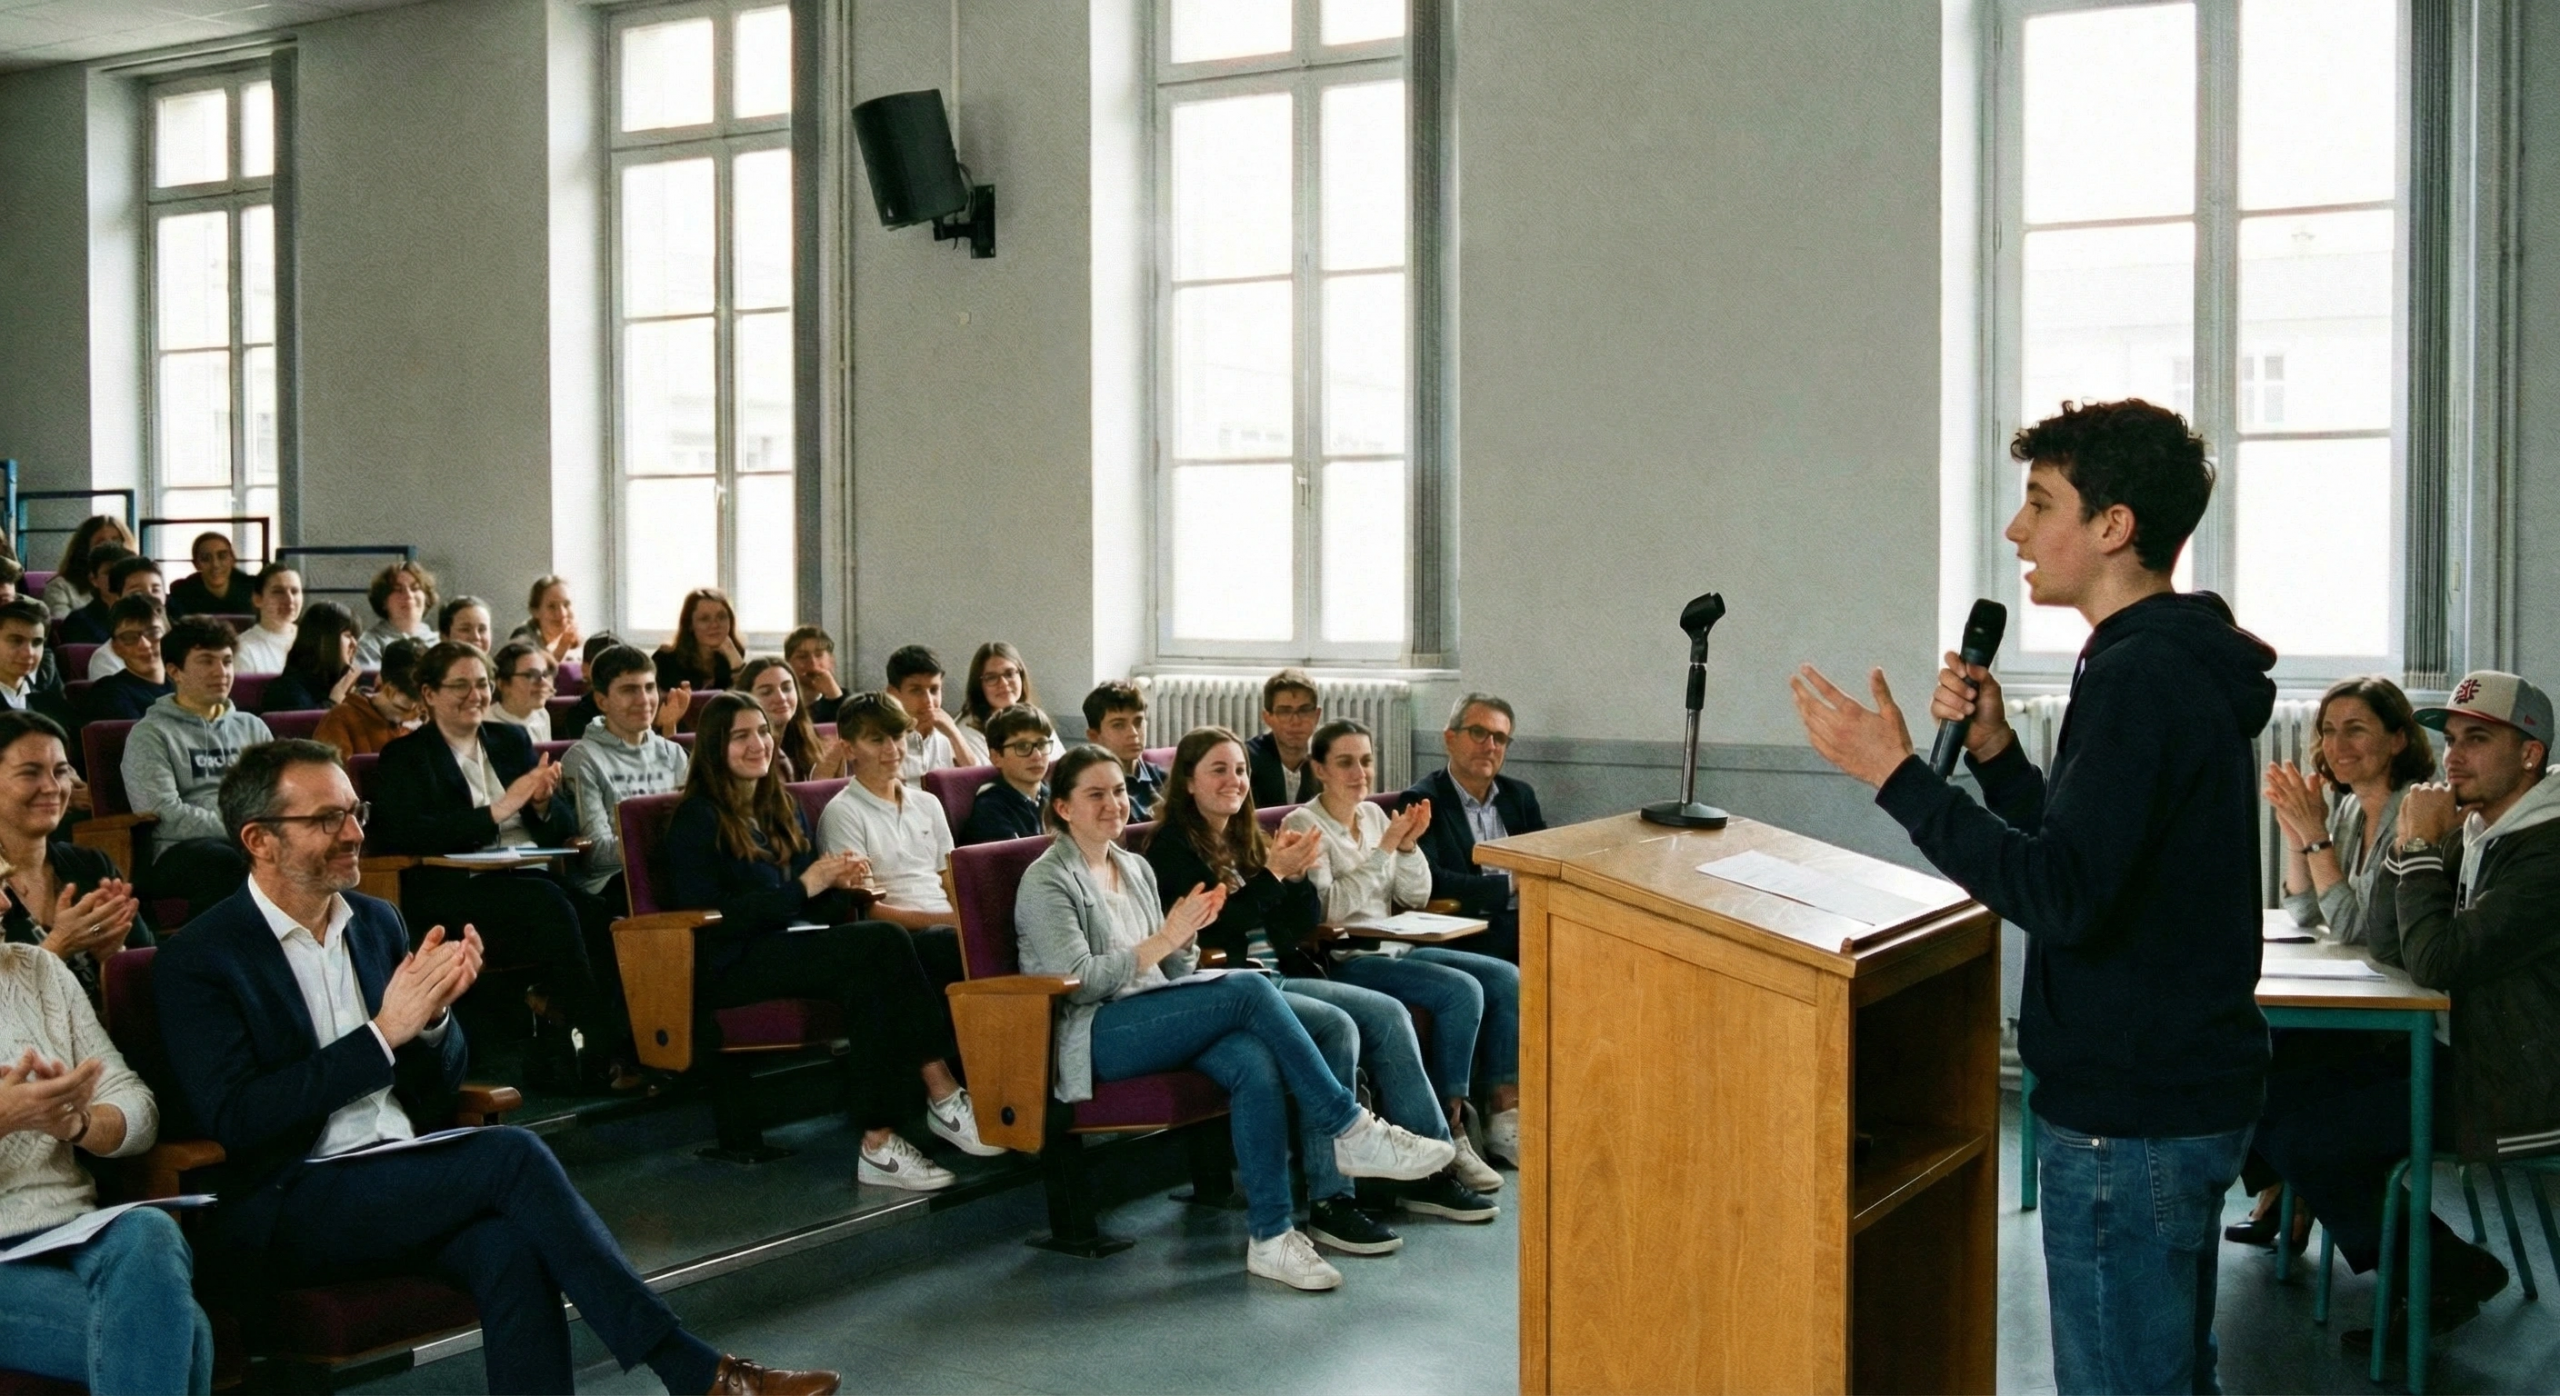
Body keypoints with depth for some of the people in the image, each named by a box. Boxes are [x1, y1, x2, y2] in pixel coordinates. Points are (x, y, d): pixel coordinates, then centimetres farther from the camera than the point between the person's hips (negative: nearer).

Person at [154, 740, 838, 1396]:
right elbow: (235, 1120, -16)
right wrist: (382, 1033, -20)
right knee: (512, 1154, -26)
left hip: (402, 1182, 5)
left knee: (510, 1244, -29)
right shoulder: (198, 960, -5)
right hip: (283, 1209, -5)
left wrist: (432, 1015, -9)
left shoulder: (376, 920, 11)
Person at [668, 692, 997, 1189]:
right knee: (884, 941, -31)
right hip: (734, 966, -7)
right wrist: (803, 887, -14)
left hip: (801, 948, 7)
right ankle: (943, 1094, -26)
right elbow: (709, 915, -11)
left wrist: (840, 882, -3)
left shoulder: (783, 810, 23)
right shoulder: (698, 819, 2)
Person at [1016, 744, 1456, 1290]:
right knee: (1251, 990, -27)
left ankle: (1271, 1234, -29)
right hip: (1092, 1038, -6)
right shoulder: (1046, 881, 0)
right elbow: (1077, 979, -13)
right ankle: (1348, 1131, -21)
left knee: (1254, 1063, -28)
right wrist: (1163, 940, -15)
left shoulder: (1136, 868, 21)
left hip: (1155, 1021, 7)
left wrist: (1185, 937, -2)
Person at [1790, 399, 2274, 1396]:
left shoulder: (2141, 677, -20)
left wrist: (1896, 775, -22)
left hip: (2131, 1116, -11)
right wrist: (1993, 750, 5)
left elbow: (2062, 897, -27)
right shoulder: (2180, 664, 13)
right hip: (2185, 1090, 11)